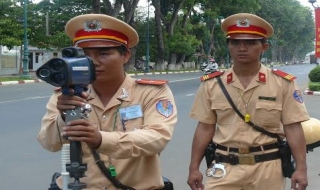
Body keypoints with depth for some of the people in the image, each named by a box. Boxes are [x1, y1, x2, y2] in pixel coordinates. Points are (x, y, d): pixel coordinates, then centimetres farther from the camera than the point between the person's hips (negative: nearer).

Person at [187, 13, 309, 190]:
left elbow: (293, 128, -2)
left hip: (267, 167, 0)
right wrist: (194, 168, 3)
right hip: (225, 167, 1)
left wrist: (301, 168, -7)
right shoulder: (212, 84, 1)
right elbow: (205, 128, 5)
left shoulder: (283, 83, -2)